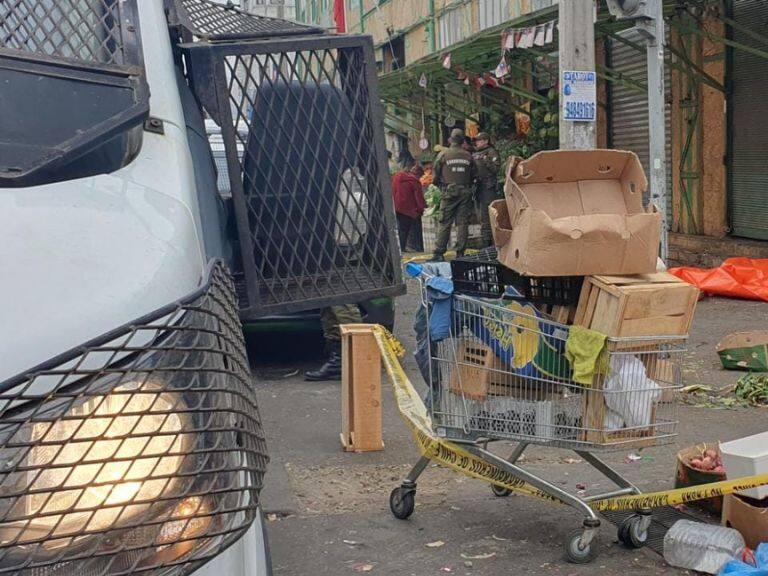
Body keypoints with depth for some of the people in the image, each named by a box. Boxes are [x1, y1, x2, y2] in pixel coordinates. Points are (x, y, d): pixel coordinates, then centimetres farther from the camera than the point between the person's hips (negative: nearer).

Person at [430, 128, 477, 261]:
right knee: (463, 223, 5)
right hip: (465, 192, 2)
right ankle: (460, 252, 4)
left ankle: (439, 253, -5)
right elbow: (474, 175, 10)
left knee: (444, 223, -1)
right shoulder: (468, 156, 5)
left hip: (449, 192, -2)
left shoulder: (443, 154, -2)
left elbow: (436, 174, 1)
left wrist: (440, 185, 18)